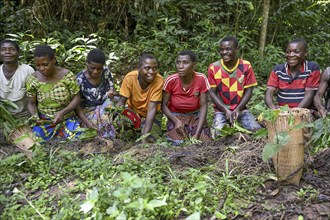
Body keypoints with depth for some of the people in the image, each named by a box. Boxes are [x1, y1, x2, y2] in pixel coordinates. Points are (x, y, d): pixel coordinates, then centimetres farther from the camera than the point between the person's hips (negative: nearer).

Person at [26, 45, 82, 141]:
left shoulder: (67, 75, -13)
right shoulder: (32, 80, -7)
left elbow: (76, 98, -6)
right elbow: (31, 103, 3)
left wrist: (62, 112, -21)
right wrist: (35, 116, -18)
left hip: (67, 119, -1)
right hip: (43, 121, 1)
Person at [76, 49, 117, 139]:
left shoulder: (106, 72, -6)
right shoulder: (79, 79, -16)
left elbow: (112, 89, 5)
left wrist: (112, 93, -22)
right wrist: (87, 122, -27)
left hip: (105, 105, 4)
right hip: (89, 110, -3)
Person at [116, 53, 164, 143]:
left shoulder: (159, 80, -28)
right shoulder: (130, 77, -24)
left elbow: (152, 108, -28)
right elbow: (122, 101, -15)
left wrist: (145, 135, -34)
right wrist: (118, 115, -36)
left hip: (151, 114, 0)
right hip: (134, 111, 1)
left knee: (151, 139, -23)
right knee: (120, 122, -29)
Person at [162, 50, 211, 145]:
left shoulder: (201, 79, -18)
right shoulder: (171, 80, -19)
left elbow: (203, 106, -13)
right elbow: (164, 105, -8)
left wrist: (197, 133, -21)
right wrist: (176, 121, -26)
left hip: (195, 115, 1)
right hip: (175, 116, -1)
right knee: (178, 143, -25)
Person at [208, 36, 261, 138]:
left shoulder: (246, 66, -4)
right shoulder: (213, 68, -5)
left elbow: (248, 91, -1)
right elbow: (212, 92, -3)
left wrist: (237, 109, -13)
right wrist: (226, 110, -14)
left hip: (241, 109, 1)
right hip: (221, 110, -1)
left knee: (256, 130, -19)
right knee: (218, 133, -24)